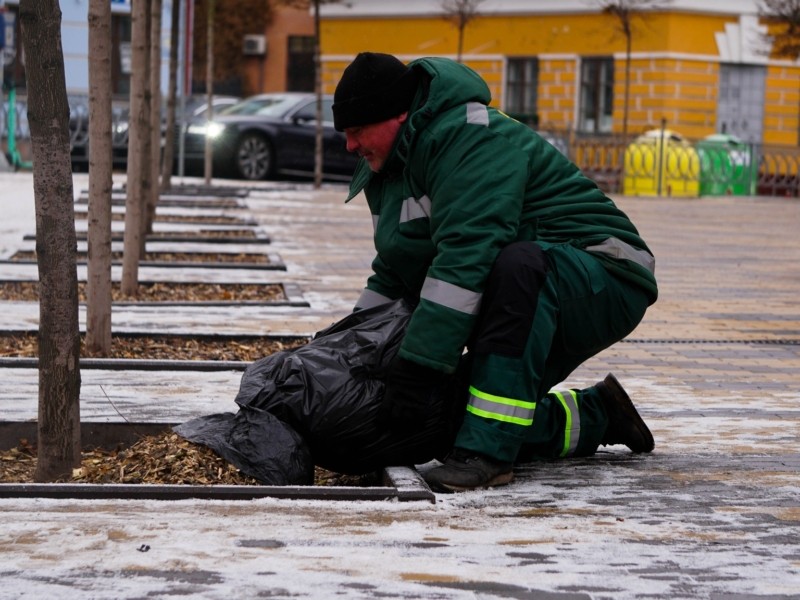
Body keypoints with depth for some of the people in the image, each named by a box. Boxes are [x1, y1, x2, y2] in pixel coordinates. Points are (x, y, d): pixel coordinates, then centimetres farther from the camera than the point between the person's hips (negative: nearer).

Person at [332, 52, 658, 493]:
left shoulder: (471, 138, -21)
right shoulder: (389, 170, 10)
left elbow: (465, 258, -31)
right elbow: (392, 276, 18)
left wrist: (418, 366, -32)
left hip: (604, 282, -10)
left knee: (518, 264, -41)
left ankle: (487, 452, -39)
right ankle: (598, 415, 23)